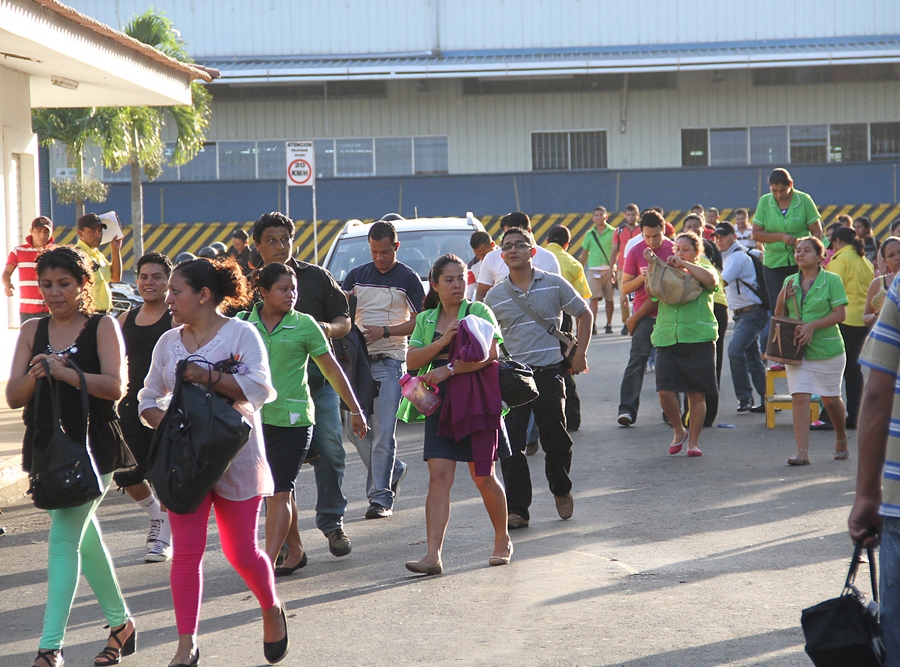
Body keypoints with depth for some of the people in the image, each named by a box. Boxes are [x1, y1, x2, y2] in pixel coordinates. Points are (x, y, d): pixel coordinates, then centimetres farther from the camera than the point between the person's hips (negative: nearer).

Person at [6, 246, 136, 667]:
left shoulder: (102, 326, -4)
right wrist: (34, 375, -19)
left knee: (63, 538, -14)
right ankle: (120, 623, 33)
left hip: (92, 446, -6)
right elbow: (14, 398, 2)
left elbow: (115, 387, -15)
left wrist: (67, 373, -27)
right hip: (47, 444, 6)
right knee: (84, 536, 17)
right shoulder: (32, 331, 7)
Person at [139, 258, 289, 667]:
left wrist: (206, 376, -24)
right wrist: (161, 419, -7)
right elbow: (149, 397, 14)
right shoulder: (169, 342, 9)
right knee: (185, 553, -2)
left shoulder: (240, 333, -6)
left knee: (241, 553, 4)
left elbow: (259, 387, -18)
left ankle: (272, 610, 33)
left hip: (235, 457, -4)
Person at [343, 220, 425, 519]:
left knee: (383, 432, -7)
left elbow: (419, 322, -4)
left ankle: (381, 496, -3)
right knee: (354, 427, 4)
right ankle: (393, 470, 26)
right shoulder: (356, 276, 12)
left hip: (389, 362, -5)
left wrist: (385, 331, -16)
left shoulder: (408, 279, 0)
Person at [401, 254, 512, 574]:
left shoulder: (479, 311, 0)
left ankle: (503, 540, 27)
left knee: (483, 478, 5)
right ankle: (433, 555, -14)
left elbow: (488, 355, -13)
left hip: (477, 401, -3)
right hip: (440, 404, 3)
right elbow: (411, 360, 2)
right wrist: (443, 341, -13)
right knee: (438, 477, -8)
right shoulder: (426, 319, 12)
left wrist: (449, 369, -21)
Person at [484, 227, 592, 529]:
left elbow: (584, 314, 12)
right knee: (511, 445, -5)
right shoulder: (495, 296, 5)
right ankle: (517, 509, 1)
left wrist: (580, 354, 4)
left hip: (549, 373, -1)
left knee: (556, 440, 7)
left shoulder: (554, 285, 2)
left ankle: (561, 491, 34)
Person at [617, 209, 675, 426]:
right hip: (644, 315, -1)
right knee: (637, 360, -10)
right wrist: (641, 279, -16)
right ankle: (627, 408, -12)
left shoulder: (674, 250, 3)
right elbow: (624, 287, 3)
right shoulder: (636, 253, 1)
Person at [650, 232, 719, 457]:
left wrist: (684, 265, -14)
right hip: (667, 339, 2)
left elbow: (711, 280, -14)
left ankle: (694, 441, 11)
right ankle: (678, 431, 13)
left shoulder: (703, 270, 9)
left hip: (698, 339, -2)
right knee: (665, 391, -10)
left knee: (696, 394, 0)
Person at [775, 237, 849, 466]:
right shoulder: (790, 281, 9)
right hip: (797, 350, 3)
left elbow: (840, 313, -12)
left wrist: (812, 326, -22)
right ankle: (802, 452, -13)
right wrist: (782, 298, -6)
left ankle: (841, 438, 37)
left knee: (830, 399, 9)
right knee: (799, 397, -10)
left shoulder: (832, 280, -5)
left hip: (827, 349, -3)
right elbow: (779, 316, 14)